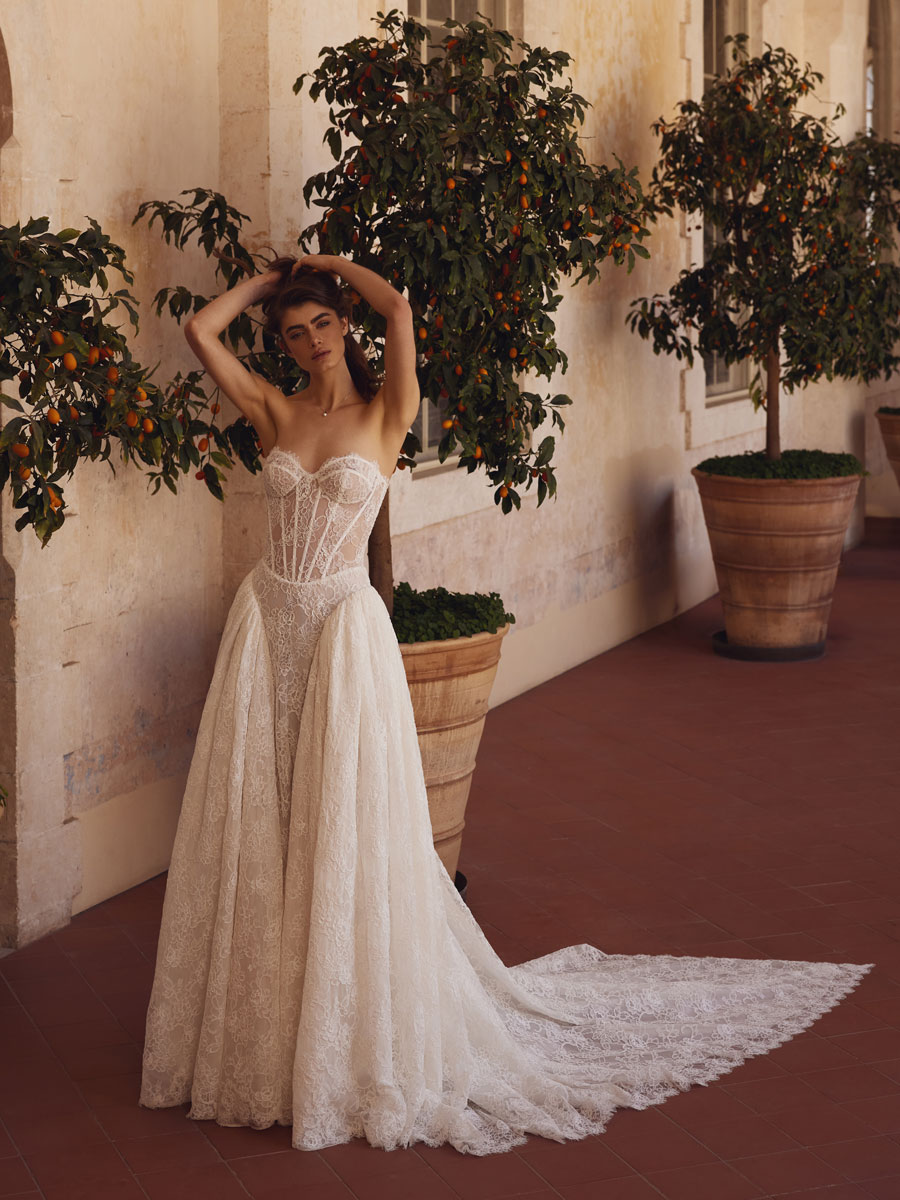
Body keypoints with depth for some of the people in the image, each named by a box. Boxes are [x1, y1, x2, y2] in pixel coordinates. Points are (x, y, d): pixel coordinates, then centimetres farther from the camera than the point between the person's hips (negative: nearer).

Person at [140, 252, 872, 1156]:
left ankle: (354, 1041, 12)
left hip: (343, 626, -4)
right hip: (266, 623, 4)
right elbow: (200, 329, 1)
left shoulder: (385, 413, -2)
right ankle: (263, 1028, 22)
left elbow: (397, 307, -16)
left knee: (345, 832, -1)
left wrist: (325, 265, 0)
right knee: (256, 824, 8)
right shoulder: (276, 415, 7)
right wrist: (269, 278, 10)